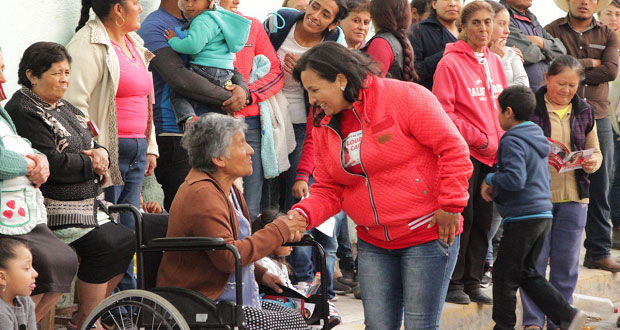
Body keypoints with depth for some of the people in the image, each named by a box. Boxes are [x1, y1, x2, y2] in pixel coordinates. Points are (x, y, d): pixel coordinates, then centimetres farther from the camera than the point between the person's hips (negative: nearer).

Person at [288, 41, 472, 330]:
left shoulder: (403, 97, -13)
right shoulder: (325, 127, 9)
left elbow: (452, 148, -14)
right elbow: (328, 191, 10)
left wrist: (450, 206, -15)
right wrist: (304, 214, -10)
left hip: (428, 233, -6)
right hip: (373, 243, 6)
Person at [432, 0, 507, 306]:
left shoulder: (494, 62, 12)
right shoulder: (450, 63, -8)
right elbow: (443, 112, -12)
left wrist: (503, 141, 3)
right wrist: (480, 139, -13)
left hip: (492, 154, 6)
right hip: (463, 151, -6)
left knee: (483, 218, 8)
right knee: (463, 217, -5)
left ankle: (472, 282, 16)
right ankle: (453, 284, 5)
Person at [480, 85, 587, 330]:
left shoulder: (513, 141, -14)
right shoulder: (538, 139, 17)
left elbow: (515, 179, -26)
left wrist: (491, 179, -7)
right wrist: (496, 189, 13)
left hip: (523, 217, -9)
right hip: (543, 214, 9)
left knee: (504, 275, 2)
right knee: (527, 273, 17)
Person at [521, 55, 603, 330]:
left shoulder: (584, 112, 11)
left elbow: (595, 150, 17)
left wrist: (593, 162, -6)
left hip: (573, 197, 4)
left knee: (566, 263, 7)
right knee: (534, 259, -1)